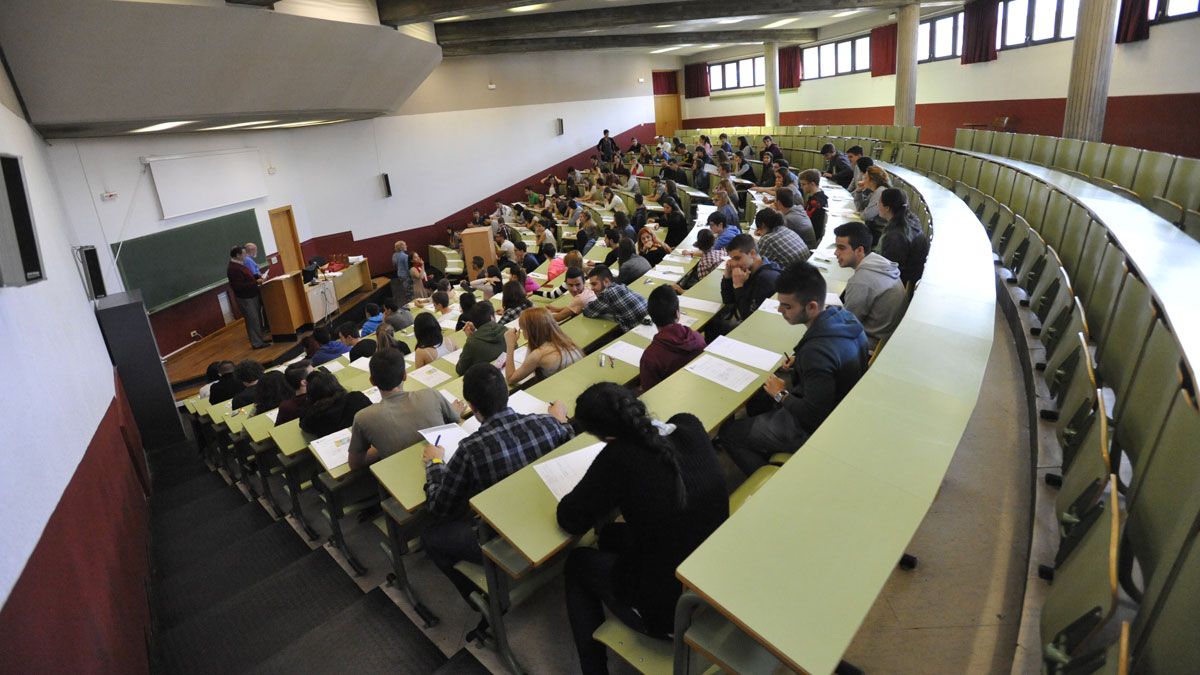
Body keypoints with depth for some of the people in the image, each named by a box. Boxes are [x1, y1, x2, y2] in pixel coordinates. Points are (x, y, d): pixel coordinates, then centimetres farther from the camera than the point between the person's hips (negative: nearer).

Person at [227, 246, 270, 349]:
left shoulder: (238, 265, 10)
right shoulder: (233, 269, -22)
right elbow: (239, 286, -27)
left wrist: (257, 277, 5)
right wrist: (256, 282, -22)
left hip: (252, 296, 10)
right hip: (245, 299, -10)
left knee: (257, 318, 16)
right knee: (252, 320, -4)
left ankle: (260, 338, 27)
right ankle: (257, 343, 3)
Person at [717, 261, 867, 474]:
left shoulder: (817, 352, -37)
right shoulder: (843, 316, -10)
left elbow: (813, 418, -30)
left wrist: (782, 395, -15)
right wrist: (801, 359, 2)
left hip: (813, 430, -9)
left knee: (727, 432, 1)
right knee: (757, 398, 26)